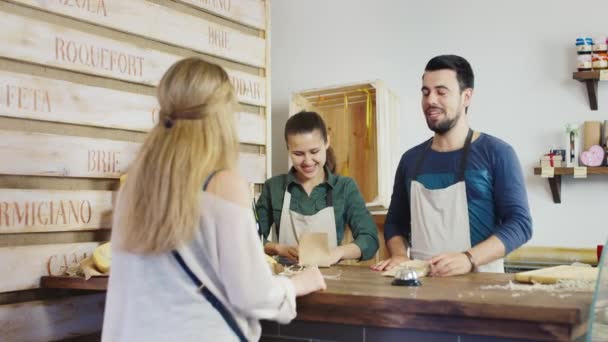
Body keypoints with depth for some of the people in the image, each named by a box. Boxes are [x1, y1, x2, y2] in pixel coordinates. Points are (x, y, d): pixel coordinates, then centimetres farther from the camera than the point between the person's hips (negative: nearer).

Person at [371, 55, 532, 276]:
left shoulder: (496, 152, 0)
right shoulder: (411, 159, 12)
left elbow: (519, 223, -5)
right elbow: (395, 222, 17)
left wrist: (469, 258, -18)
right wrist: (399, 256, -3)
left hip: (478, 281, -3)